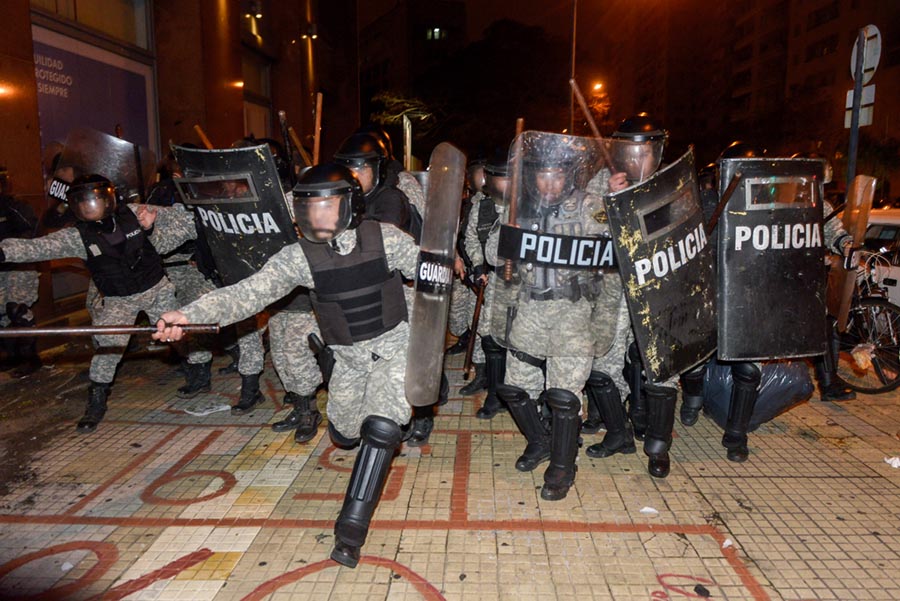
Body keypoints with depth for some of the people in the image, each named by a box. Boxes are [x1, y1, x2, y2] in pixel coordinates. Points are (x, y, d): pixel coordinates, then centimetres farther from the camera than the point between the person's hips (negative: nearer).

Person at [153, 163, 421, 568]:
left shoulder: (385, 238, -17)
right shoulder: (299, 257, -16)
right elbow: (248, 293, -24)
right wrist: (189, 315, -36)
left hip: (394, 344, -2)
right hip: (348, 356, 3)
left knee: (380, 428, -18)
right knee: (344, 435, 15)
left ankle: (351, 528, -9)